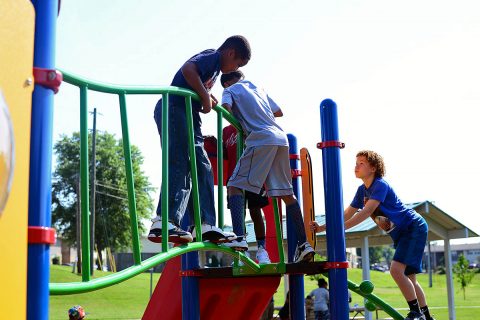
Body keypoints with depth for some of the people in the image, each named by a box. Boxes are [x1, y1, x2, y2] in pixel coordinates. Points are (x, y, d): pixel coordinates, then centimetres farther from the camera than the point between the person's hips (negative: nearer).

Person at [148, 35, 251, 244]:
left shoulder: (214, 65, 26)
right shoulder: (214, 56, -4)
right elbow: (188, 69, -22)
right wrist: (206, 97, -15)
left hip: (188, 115, 10)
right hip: (174, 110, -10)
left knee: (202, 169, 5)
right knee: (180, 165, -20)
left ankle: (205, 226, 2)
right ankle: (164, 222, -29)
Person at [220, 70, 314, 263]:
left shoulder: (230, 90, 13)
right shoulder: (258, 89, 30)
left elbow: (226, 108, -7)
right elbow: (279, 112, 36)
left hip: (261, 139, -6)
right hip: (281, 138, 6)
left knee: (234, 186, -5)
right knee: (286, 193, 10)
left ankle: (239, 237, -23)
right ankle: (303, 243, 7)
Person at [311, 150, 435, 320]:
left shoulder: (380, 185, -20)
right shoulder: (362, 190, 5)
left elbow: (366, 212, -31)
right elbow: (346, 215, 6)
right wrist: (322, 228, -5)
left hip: (414, 228, -9)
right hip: (400, 234, 9)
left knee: (396, 269, -22)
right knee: (408, 277, 10)